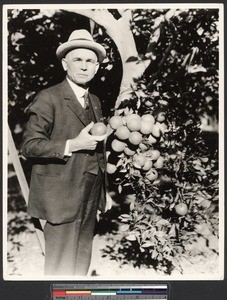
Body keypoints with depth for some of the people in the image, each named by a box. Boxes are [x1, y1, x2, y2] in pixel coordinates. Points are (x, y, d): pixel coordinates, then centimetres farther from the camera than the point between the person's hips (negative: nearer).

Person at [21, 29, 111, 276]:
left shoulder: (95, 101, 15)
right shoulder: (48, 98, -9)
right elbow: (29, 146, -14)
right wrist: (72, 145, -22)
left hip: (91, 197, 7)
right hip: (63, 197, -7)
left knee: (81, 264, 15)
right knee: (61, 267, 0)